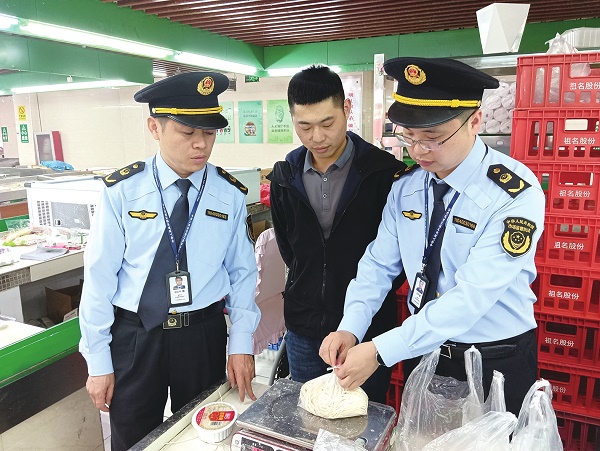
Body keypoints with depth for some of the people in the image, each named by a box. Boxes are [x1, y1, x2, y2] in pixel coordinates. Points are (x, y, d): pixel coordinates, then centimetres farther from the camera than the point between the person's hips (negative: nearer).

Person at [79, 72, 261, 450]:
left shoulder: (230, 195, -6)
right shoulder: (121, 192, -11)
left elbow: (242, 271, 0)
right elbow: (99, 278, -7)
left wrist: (242, 343, -4)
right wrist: (98, 362, -3)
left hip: (205, 336, 1)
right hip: (134, 337, 0)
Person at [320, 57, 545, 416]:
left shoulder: (516, 194, -23)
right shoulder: (406, 187, -5)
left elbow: (472, 296, -29)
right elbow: (379, 264, -4)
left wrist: (381, 352, -31)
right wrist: (350, 329, -19)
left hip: (495, 366, -4)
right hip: (421, 349, 5)